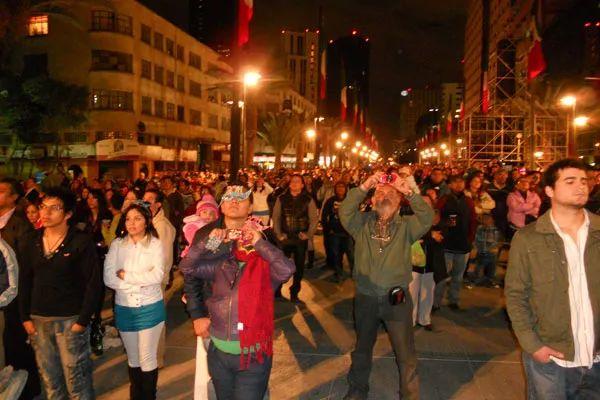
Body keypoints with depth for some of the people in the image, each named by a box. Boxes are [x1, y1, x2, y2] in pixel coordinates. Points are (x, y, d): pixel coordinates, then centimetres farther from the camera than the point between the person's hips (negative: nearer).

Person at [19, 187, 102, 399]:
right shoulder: (31, 242, 5)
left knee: (76, 379, 3)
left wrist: (83, 321, -13)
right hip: (38, 320, 5)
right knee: (49, 378, 16)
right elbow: (24, 282, 10)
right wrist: (25, 317, 5)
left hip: (70, 319, -5)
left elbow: (94, 283, -12)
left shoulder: (82, 242, -10)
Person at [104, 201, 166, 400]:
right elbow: (108, 278, -9)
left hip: (150, 308, -3)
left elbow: (158, 275, -18)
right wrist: (140, 282, -17)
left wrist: (126, 275, -14)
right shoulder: (117, 244, 1)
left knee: (148, 359, 4)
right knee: (132, 359, 17)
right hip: (124, 308, 3)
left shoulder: (155, 244, -6)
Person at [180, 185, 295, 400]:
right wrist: (207, 243, -14)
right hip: (219, 353, 4)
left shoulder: (266, 267, -7)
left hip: (253, 357, -4)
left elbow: (287, 269, -26)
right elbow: (187, 268, 0)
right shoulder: (220, 266, 4)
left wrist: (260, 243, -19)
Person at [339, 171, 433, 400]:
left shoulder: (406, 226, -1)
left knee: (405, 352, 12)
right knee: (362, 347, 22)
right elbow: (344, 212, -17)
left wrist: (411, 193, -30)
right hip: (365, 298, 1)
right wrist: (364, 187, -25)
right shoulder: (362, 223, 1)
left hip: (397, 298, -1)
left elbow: (427, 219, -19)